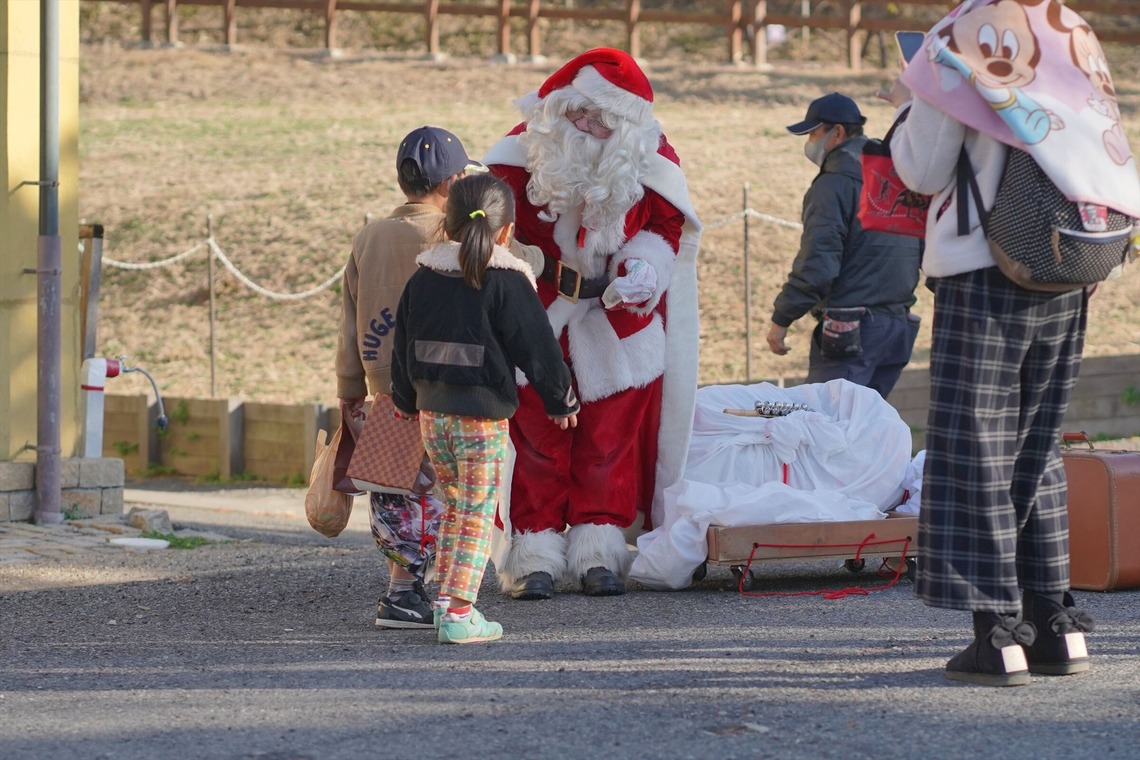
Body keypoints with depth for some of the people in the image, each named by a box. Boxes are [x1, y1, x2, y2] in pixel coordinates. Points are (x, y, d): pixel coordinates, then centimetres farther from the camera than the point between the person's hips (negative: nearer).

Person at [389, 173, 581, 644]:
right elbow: (536, 347, -7)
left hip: (431, 413, 5)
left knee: (455, 504, 20)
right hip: (482, 416, -5)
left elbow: (403, 346, 16)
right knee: (477, 515, -1)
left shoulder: (423, 277, 7)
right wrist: (561, 401, 6)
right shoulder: (506, 283, -10)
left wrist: (406, 401, 29)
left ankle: (447, 600, 18)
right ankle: (459, 614, -5)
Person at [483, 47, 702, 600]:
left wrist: (643, 270, -18)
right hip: (536, 315, -1)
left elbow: (662, 231, 1)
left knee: (608, 439, 5)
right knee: (535, 434, 0)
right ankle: (534, 552, 5)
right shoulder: (527, 150, -10)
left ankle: (597, 553, 13)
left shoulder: (650, 162, -7)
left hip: (616, 324, 1)